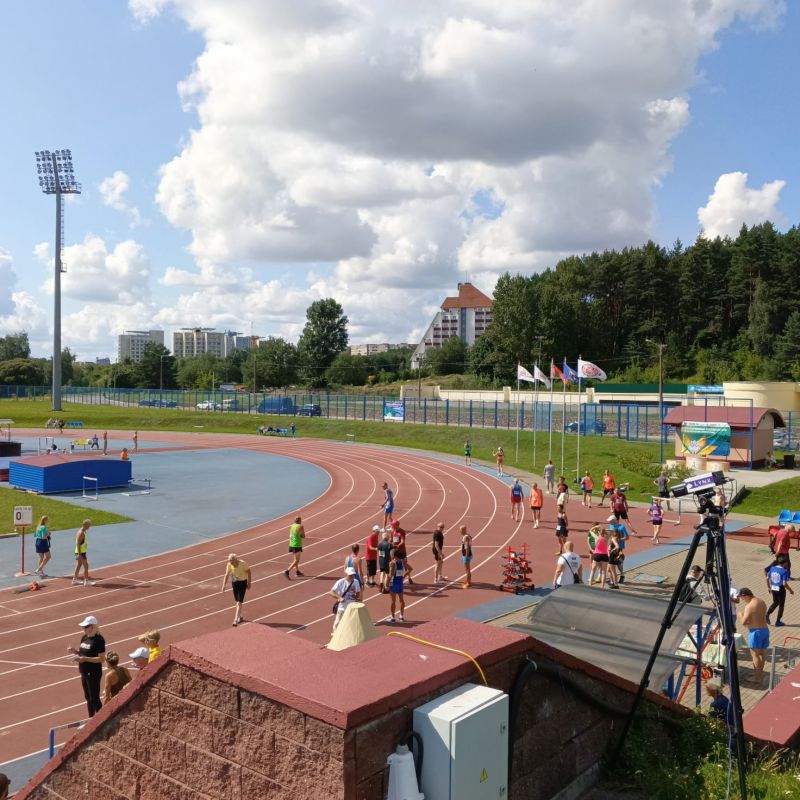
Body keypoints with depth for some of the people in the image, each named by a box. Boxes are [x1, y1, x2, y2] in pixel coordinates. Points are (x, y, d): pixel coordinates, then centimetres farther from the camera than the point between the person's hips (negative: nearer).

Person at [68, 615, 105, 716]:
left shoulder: (98, 639, -19)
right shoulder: (84, 637, 6)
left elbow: (102, 658, -21)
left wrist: (85, 659, -26)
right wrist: (75, 651, -3)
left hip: (94, 673, -8)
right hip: (84, 672, 8)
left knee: (94, 698, -2)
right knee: (88, 697, 19)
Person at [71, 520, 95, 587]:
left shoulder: (80, 531, 12)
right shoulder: (81, 533, -20)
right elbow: (78, 544, -23)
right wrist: (79, 554, -24)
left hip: (79, 552, 10)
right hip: (81, 552, -10)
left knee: (78, 565, 16)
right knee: (86, 566, -5)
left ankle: (74, 580, 22)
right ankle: (86, 581, -1)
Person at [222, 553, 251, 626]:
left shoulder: (243, 563, -23)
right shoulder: (229, 565, -13)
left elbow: (248, 572, -10)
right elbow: (227, 575, -9)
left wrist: (249, 583, -8)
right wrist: (224, 585, -18)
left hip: (242, 582, -4)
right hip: (234, 582, 5)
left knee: (239, 602, -10)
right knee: (236, 601, 14)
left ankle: (236, 620, -11)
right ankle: (240, 617, 32)